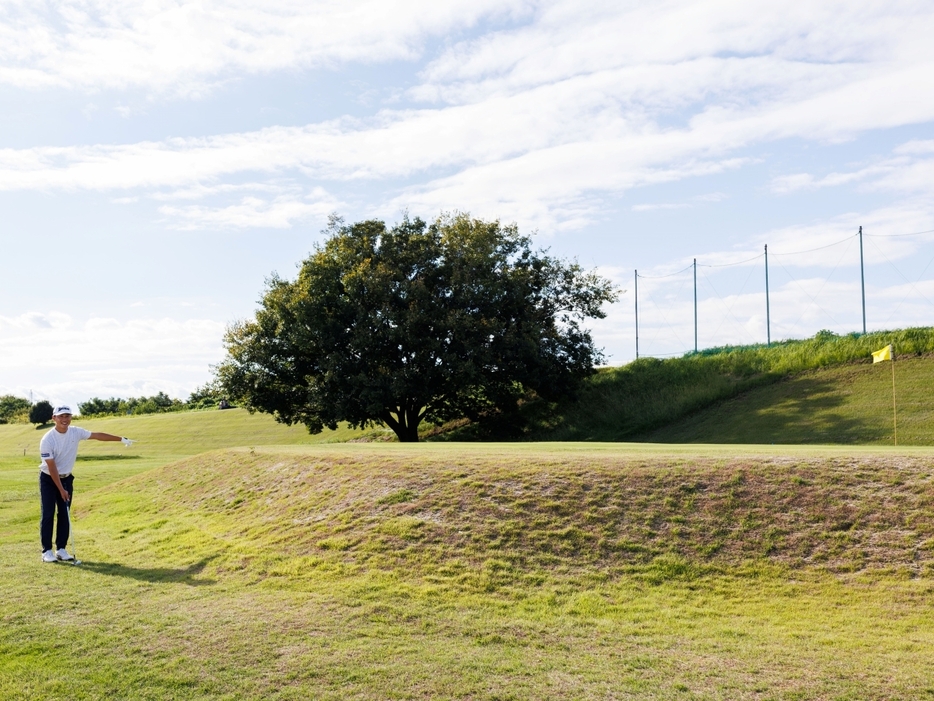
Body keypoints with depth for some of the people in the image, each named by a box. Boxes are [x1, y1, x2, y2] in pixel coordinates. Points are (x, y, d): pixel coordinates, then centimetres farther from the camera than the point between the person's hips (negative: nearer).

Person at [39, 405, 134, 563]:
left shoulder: (76, 432, -8)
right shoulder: (47, 440, -22)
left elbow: (98, 435, 1)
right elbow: (52, 467, -21)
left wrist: (121, 439, -1)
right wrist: (61, 489, -20)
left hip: (66, 478, 5)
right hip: (48, 479, -5)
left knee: (64, 515, 4)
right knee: (48, 514, -5)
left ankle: (61, 549, 10)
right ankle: (47, 551, 1)